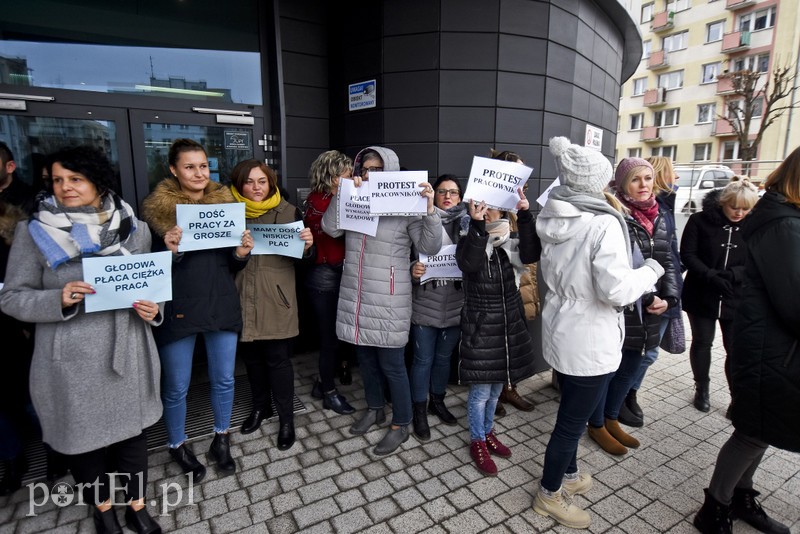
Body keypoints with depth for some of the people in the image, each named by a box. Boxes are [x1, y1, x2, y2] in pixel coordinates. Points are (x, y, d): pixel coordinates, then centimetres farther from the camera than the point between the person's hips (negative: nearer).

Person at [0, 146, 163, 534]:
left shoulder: (133, 227, 0)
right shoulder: (33, 230, -5)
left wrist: (153, 307, -10)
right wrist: (59, 300, -22)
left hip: (127, 352, 2)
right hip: (72, 360, -1)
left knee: (132, 431, 15)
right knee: (82, 437, 16)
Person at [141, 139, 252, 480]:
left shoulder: (224, 202, 5)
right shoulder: (158, 208, -5)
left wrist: (242, 253, -12)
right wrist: (169, 249, -23)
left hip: (222, 304, 3)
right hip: (178, 308, -2)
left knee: (224, 379, 12)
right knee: (176, 387, 10)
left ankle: (221, 439, 36)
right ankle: (177, 445, 36)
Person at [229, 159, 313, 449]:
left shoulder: (289, 212, -2)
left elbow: (301, 257, -1)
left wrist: (307, 245, -22)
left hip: (275, 297, -3)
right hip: (244, 297, 3)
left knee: (277, 357, 2)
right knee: (251, 355, 16)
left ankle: (286, 419, 20)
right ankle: (260, 405, 39)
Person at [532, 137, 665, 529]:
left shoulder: (553, 220, 2)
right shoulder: (603, 225, -21)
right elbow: (616, 290, -26)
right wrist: (651, 270, -7)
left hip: (560, 333, 8)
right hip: (589, 343, -8)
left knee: (570, 413, 25)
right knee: (572, 421, 10)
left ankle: (568, 475, 46)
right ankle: (549, 495, 29)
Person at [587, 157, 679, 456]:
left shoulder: (658, 218, 10)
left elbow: (667, 262, 13)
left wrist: (668, 298, -1)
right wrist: (647, 297, -18)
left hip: (647, 311, 8)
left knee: (629, 368, 19)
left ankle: (611, 419, 39)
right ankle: (597, 426, 28)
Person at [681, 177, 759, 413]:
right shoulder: (700, 220, -7)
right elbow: (687, 255, -9)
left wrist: (732, 274, -22)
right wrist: (711, 276, -23)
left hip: (737, 299, 1)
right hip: (701, 296, -1)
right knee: (702, 342, 12)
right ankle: (702, 389, 30)